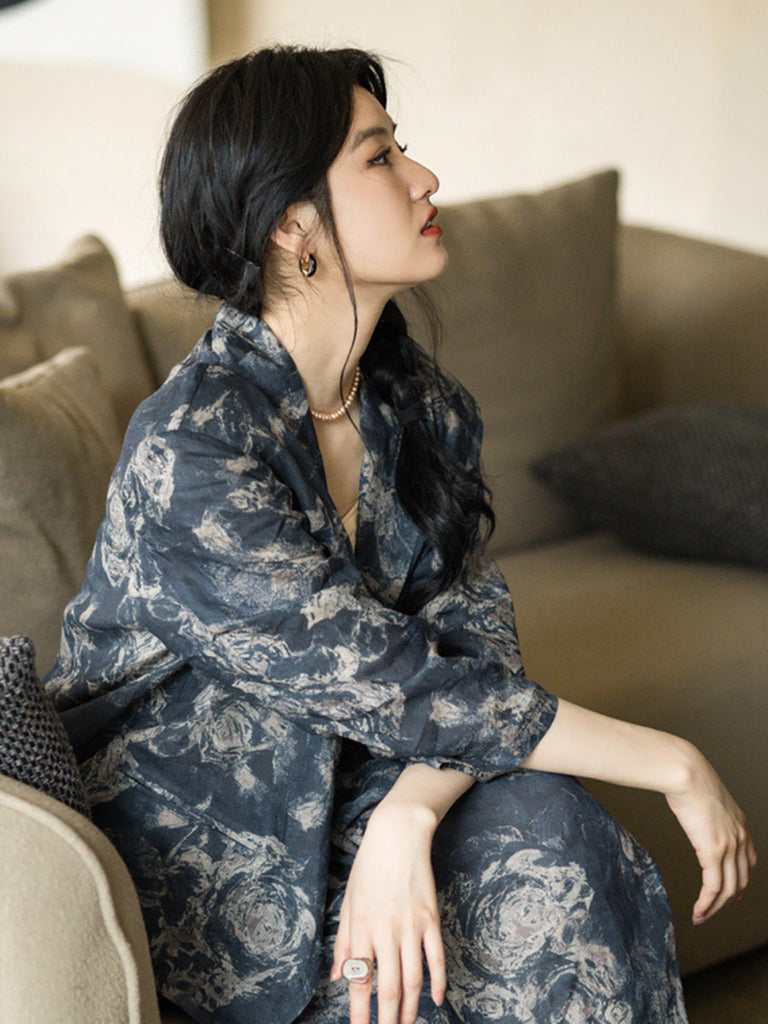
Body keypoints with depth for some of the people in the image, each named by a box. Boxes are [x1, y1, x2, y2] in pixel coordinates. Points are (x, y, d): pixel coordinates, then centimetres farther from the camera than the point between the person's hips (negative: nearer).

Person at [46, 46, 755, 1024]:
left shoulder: (420, 403, -2)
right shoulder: (189, 455, -26)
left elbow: (476, 645, -9)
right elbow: (397, 689, -27)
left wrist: (406, 822, -30)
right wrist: (676, 766, -21)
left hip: (349, 778, 6)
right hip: (198, 832, -6)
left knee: (549, 830, -21)